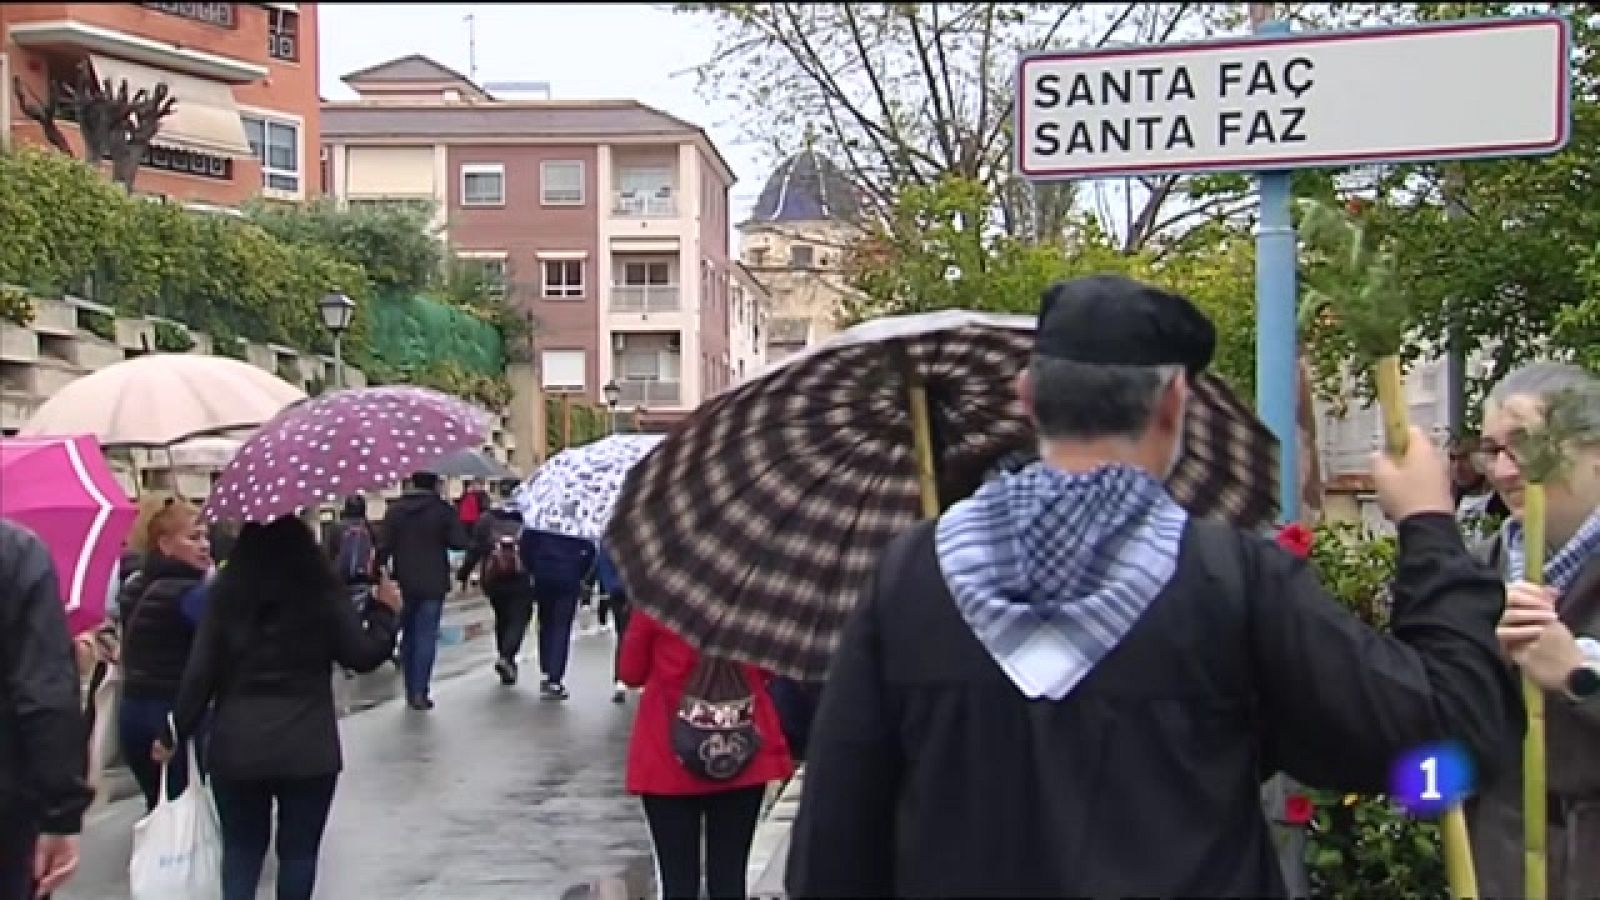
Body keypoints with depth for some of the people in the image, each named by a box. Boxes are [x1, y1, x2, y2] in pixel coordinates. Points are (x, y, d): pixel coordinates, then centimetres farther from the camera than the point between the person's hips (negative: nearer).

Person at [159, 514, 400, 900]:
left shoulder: (225, 593, -2)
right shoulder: (322, 592, -6)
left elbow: (200, 673, -3)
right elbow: (364, 656, -1)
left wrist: (174, 734, 8)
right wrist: (384, 611, 15)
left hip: (236, 745, 2)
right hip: (306, 746, -2)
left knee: (241, 847, 15)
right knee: (298, 849, 10)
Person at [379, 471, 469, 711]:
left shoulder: (395, 509, 0)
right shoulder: (443, 509, -8)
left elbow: (383, 546, -4)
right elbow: (460, 543, -12)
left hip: (404, 583, 3)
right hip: (432, 584, -3)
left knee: (407, 635, 14)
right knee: (426, 636, -1)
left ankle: (411, 691, 17)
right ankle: (419, 692, -9)